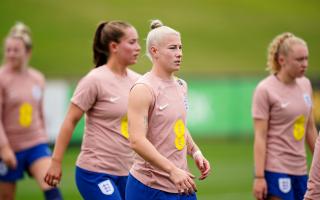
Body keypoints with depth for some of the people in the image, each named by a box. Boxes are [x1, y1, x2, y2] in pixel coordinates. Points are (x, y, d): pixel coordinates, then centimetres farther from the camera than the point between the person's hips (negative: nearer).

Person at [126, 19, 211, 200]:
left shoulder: (181, 86, 12)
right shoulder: (143, 90, -13)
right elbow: (137, 141, -22)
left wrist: (195, 151, 8)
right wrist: (173, 170, -26)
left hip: (181, 185, 8)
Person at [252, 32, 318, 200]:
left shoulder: (305, 84, 10)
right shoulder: (265, 90, -9)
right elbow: (260, 137, -12)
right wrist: (259, 177, -16)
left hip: (300, 169, 7)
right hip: (275, 169, -7)